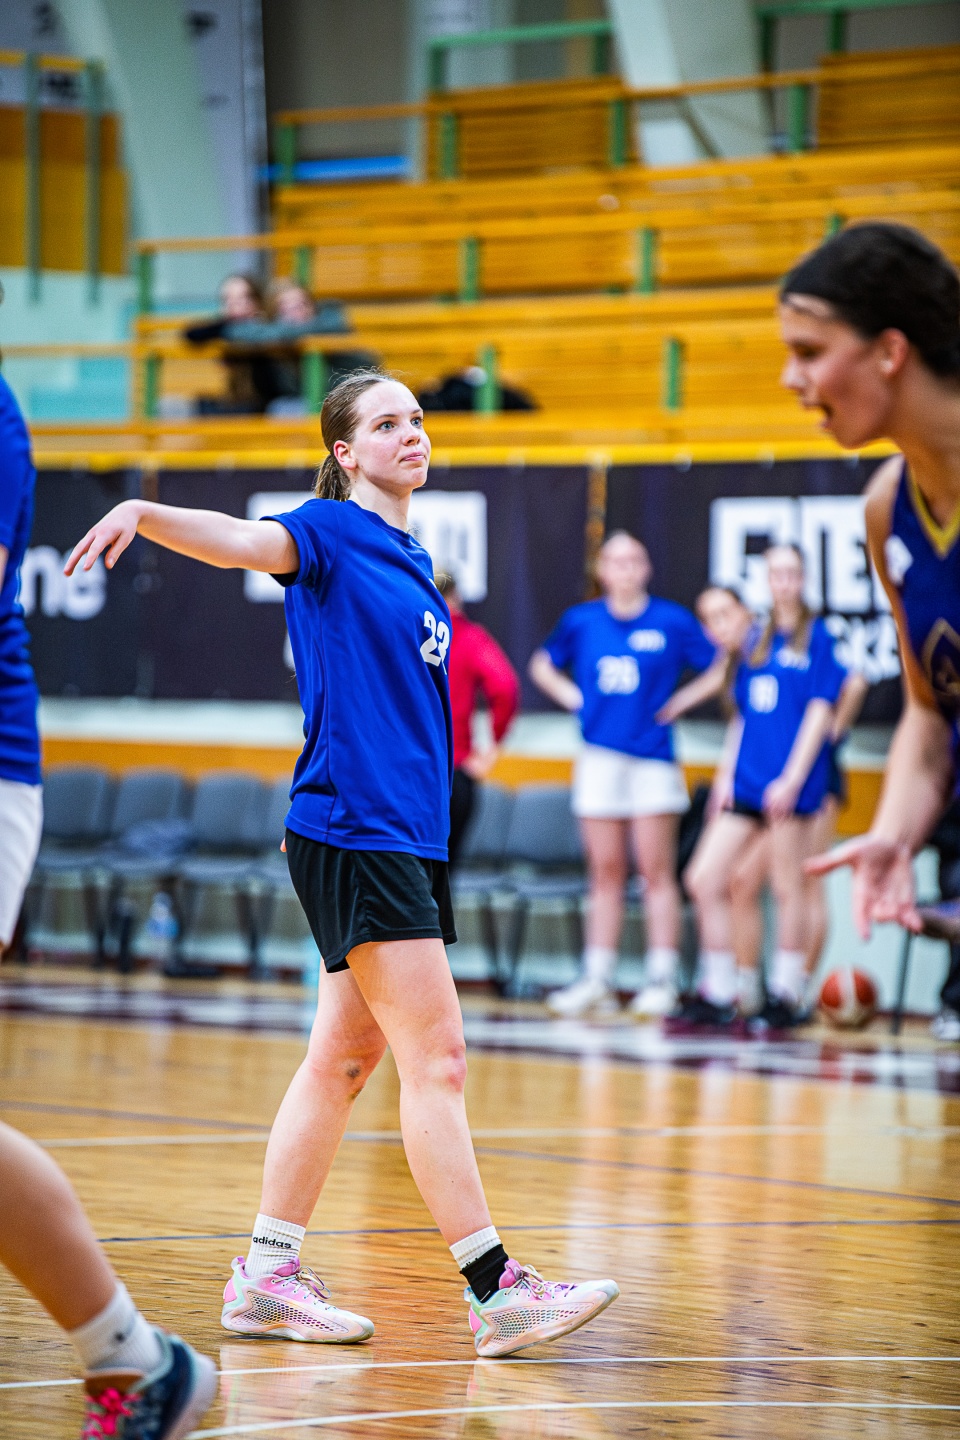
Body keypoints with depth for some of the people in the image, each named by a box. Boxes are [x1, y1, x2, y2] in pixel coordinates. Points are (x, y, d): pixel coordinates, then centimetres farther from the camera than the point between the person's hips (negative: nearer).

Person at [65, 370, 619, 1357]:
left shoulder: (411, 562, 18)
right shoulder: (331, 533, -6)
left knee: (342, 1057, 10)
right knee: (436, 1059, -10)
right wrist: (145, 514, -44)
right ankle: (494, 1291, -9)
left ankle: (265, 1277, 15)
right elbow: (243, 542, -25)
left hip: (409, 836, 9)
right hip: (353, 832, -9)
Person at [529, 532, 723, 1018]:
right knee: (605, 874, 6)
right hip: (600, 756, 3)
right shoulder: (581, 621, 6)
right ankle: (597, 979, 10)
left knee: (656, 872, -3)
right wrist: (574, 698, 7)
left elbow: (721, 667, 4)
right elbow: (542, 666, 22)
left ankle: (662, 979, -1)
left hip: (653, 759, -3)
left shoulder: (672, 621, -2)